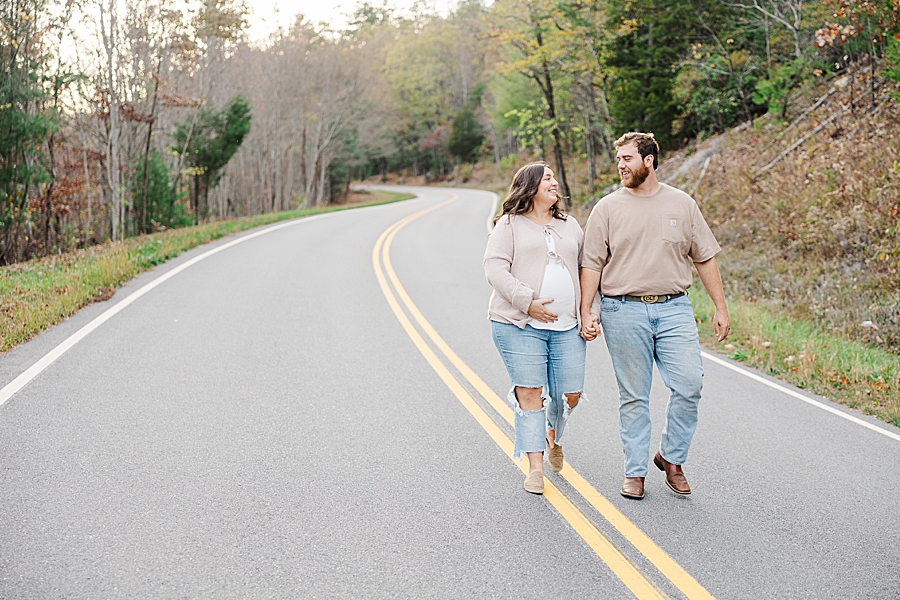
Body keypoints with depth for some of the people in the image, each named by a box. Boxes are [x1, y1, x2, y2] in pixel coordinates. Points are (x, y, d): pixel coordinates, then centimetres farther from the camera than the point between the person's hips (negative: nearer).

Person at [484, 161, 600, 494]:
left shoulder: (571, 226, 19)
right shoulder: (510, 225, 4)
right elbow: (495, 269, -7)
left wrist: (591, 316, 8)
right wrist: (528, 302, -16)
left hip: (567, 327, 4)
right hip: (519, 325, -4)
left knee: (570, 394, 0)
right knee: (529, 391, -6)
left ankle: (553, 435, 33)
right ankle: (535, 467, 3)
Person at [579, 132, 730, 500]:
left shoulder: (682, 204, 9)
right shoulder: (607, 208, 4)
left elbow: (704, 258, 13)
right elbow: (591, 264, 3)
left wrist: (720, 307, 9)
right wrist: (585, 311, -6)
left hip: (674, 308, 1)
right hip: (623, 311, -1)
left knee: (689, 384, -9)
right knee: (634, 396, 3)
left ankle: (671, 457, 12)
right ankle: (635, 472, 14)